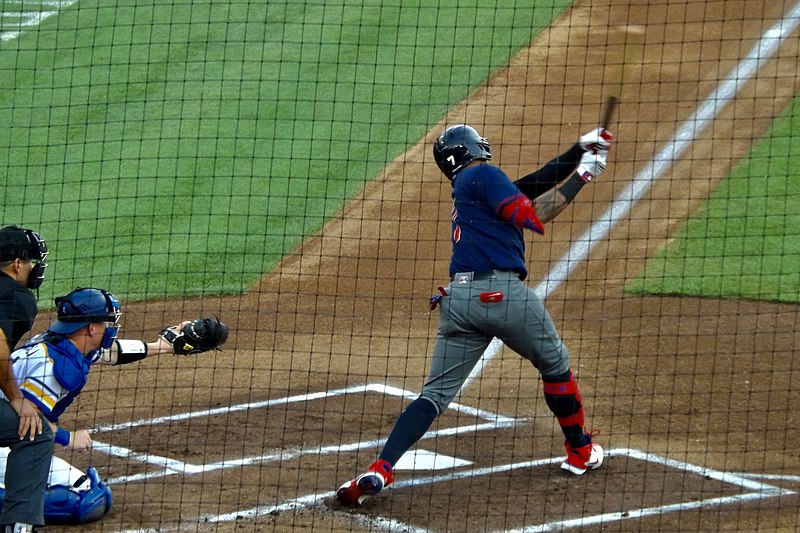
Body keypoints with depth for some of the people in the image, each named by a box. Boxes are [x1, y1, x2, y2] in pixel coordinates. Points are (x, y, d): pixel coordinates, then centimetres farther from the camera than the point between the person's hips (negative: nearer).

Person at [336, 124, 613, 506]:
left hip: (458, 300, 6)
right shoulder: (483, 175, 1)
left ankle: (379, 471, -15)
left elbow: (531, 186, 28)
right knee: (555, 363, 20)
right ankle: (580, 452, 33)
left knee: (436, 394, 2)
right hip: (504, 292, -6)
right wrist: (581, 176, -2)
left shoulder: (466, 187, 25)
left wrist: (579, 151, 24)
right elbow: (534, 218, -9)